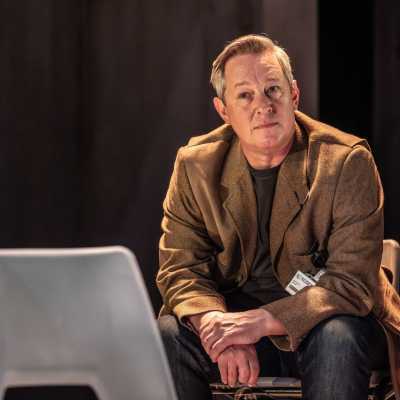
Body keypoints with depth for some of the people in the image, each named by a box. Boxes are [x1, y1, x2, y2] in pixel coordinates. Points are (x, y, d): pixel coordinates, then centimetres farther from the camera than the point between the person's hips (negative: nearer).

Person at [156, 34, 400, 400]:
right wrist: (218, 327, -27)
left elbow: (352, 281, -18)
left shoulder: (348, 161, -14)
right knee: (166, 336, -25)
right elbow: (180, 269, -4)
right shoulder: (196, 165, -2)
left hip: (321, 319, -2)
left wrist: (261, 321, -31)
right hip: (233, 311, 3)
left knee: (337, 338, -36)